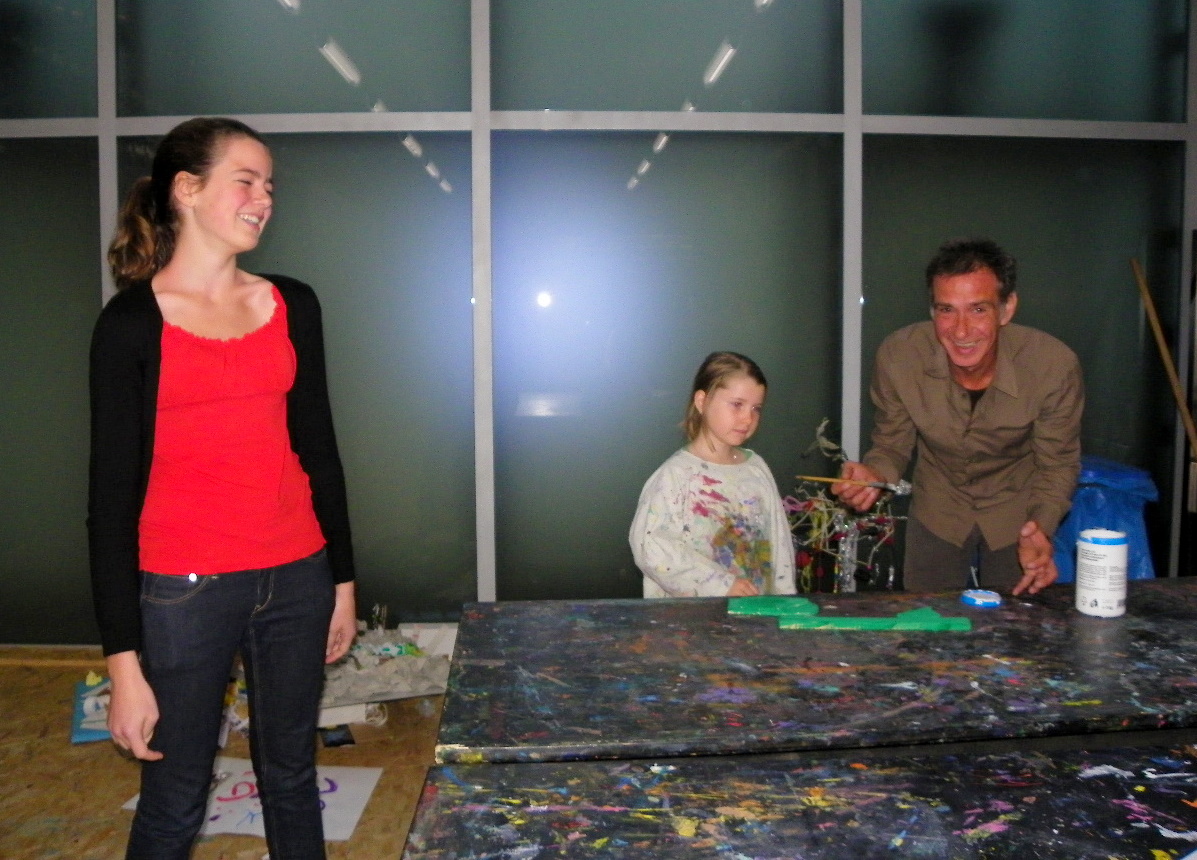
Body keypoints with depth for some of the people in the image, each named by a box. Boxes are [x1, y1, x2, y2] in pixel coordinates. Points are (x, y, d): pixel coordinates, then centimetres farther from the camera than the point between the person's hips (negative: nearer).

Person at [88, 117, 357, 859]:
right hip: (185, 593, -3)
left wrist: (342, 579, 11)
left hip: (296, 578, 4)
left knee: (291, 777, 16)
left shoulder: (292, 305, 6)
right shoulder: (133, 321, -6)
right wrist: (124, 660, -10)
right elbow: (113, 494, -7)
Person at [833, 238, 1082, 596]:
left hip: (1016, 515, 0)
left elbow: (1057, 465, -13)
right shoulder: (898, 356, -26)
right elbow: (892, 446, -11)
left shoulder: (1055, 364, -27)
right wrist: (872, 474, -33)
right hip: (937, 513, 1)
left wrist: (1041, 532, -30)